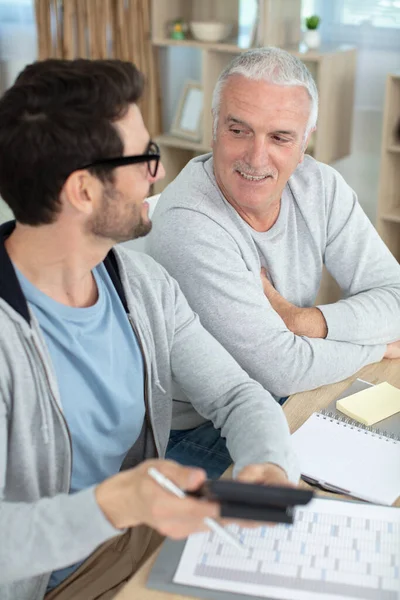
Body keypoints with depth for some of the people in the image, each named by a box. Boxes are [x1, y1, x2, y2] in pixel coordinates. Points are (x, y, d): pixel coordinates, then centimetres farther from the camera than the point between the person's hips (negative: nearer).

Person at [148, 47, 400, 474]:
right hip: (195, 431, -6)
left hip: (289, 401, 6)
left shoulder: (320, 186, -5)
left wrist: (299, 321, -20)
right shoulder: (189, 225, -27)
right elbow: (283, 369, -27)